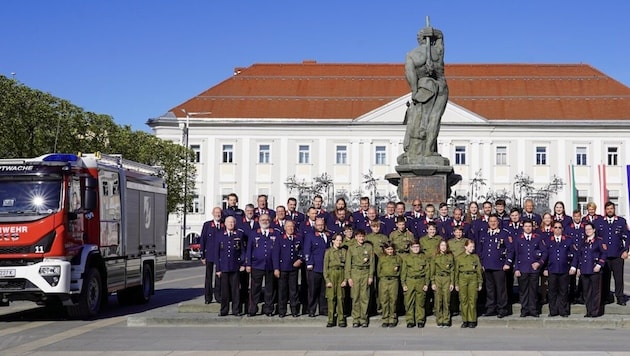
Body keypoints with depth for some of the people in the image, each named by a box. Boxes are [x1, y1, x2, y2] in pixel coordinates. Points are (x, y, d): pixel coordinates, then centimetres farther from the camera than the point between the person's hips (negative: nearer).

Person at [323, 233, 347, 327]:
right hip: (331, 274, -1)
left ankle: (341, 320, 5)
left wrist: (345, 279, -2)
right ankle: (331, 320, 4)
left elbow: (347, 266, 7)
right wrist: (327, 280, -6)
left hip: (341, 274, 1)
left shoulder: (344, 251, 8)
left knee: (340, 297, 0)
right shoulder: (328, 251, 4)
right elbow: (325, 267, 2)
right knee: (331, 298, -2)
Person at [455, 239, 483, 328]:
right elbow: (456, 271, 8)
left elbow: (479, 271, 9)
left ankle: (472, 321, 5)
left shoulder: (476, 257, 8)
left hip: (473, 279, 0)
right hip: (462, 279, 0)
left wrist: (480, 283, 5)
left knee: (472, 300, -2)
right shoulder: (459, 258, 6)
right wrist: (456, 284, 5)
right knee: (463, 300, 1)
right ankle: (465, 321, 8)